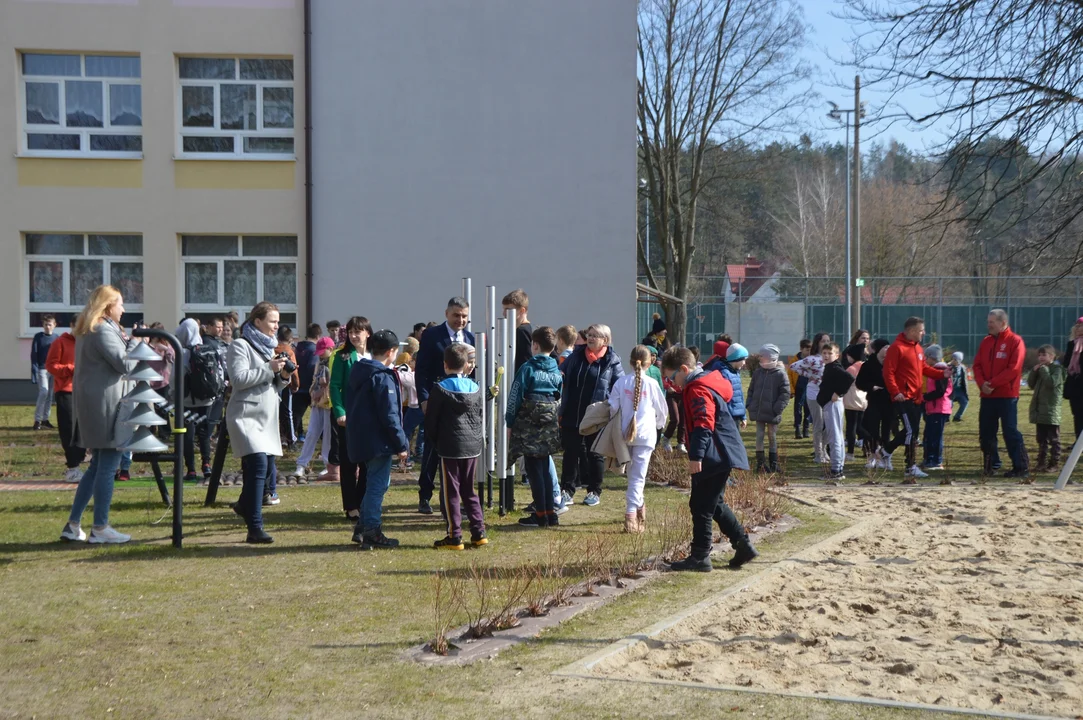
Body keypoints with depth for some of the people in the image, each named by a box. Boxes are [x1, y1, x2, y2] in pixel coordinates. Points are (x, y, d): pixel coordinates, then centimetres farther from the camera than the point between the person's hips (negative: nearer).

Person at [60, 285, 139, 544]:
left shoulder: (88, 330, 17)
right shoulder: (104, 330, -14)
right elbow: (124, 364, -18)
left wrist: (125, 343, 9)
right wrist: (136, 342, -5)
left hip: (91, 404, 10)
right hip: (104, 404, -10)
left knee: (98, 465, 15)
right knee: (108, 466, -4)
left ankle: (73, 525, 14)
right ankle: (100, 528, 0)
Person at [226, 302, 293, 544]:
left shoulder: (270, 347, 20)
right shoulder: (241, 345, -5)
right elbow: (239, 378, -18)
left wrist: (284, 376, 1)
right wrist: (269, 368, -19)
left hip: (267, 417, 9)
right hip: (246, 415, -9)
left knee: (267, 469, 11)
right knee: (259, 465, -20)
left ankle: (245, 506, 39)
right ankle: (255, 528, -21)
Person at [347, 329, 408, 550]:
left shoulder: (357, 371, 12)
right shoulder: (383, 377, -16)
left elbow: (350, 405, 18)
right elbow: (389, 415, -19)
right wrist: (401, 444, -14)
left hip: (359, 438, 9)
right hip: (378, 441, -9)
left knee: (375, 483, 19)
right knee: (377, 485, -2)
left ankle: (362, 528, 22)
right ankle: (372, 534, 1)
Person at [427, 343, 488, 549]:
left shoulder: (440, 389, -9)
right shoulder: (475, 388, 5)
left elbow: (431, 421, -4)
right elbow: (479, 417, 12)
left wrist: (435, 442, 10)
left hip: (450, 448, -5)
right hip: (473, 446, 5)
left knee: (450, 493, 2)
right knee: (469, 490, 15)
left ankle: (454, 537, 2)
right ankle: (479, 533, 13)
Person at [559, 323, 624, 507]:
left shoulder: (611, 361, -5)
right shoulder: (576, 356, 5)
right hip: (572, 416, 3)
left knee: (595, 454, 10)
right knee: (571, 453, 6)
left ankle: (594, 492, 20)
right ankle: (567, 491, 12)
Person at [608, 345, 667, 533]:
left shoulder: (621, 382, -2)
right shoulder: (651, 384, -4)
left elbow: (613, 407, -3)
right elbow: (662, 410, 7)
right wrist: (659, 425, 27)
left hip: (626, 433, 2)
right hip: (646, 434, -2)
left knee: (633, 473, 19)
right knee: (638, 475, -4)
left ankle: (638, 506, 27)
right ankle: (631, 513, -11)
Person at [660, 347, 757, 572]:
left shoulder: (698, 390, -17)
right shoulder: (705, 382, 16)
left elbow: (703, 425, -28)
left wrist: (696, 456, -32)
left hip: (715, 457, -11)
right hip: (721, 455, 11)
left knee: (701, 506, -4)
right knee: (714, 504, 18)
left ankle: (700, 557, 1)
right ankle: (743, 545, 20)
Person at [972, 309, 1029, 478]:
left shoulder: (1015, 341, -6)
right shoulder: (986, 342, 13)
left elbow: (1014, 369, -14)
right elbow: (977, 365, 10)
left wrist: (993, 383, -17)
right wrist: (981, 383, -9)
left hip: (1007, 395, -6)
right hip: (987, 395, 6)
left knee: (1011, 431, -6)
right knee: (986, 431, 8)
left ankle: (1021, 467, -1)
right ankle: (991, 464, 20)